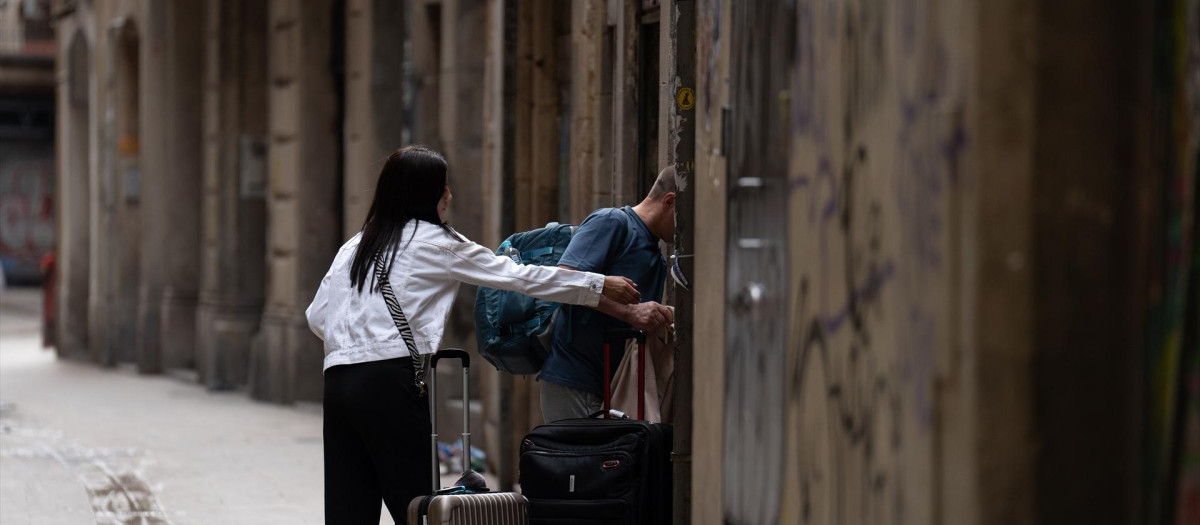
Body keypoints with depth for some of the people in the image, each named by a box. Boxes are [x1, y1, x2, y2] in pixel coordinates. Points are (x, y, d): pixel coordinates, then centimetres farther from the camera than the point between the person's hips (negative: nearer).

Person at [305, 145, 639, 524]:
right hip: (390, 384, -6)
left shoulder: (354, 247, 20)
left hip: (338, 382, 6)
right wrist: (601, 286, 12)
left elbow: (317, 316, 17)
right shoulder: (435, 242, 3)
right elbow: (520, 277, 5)